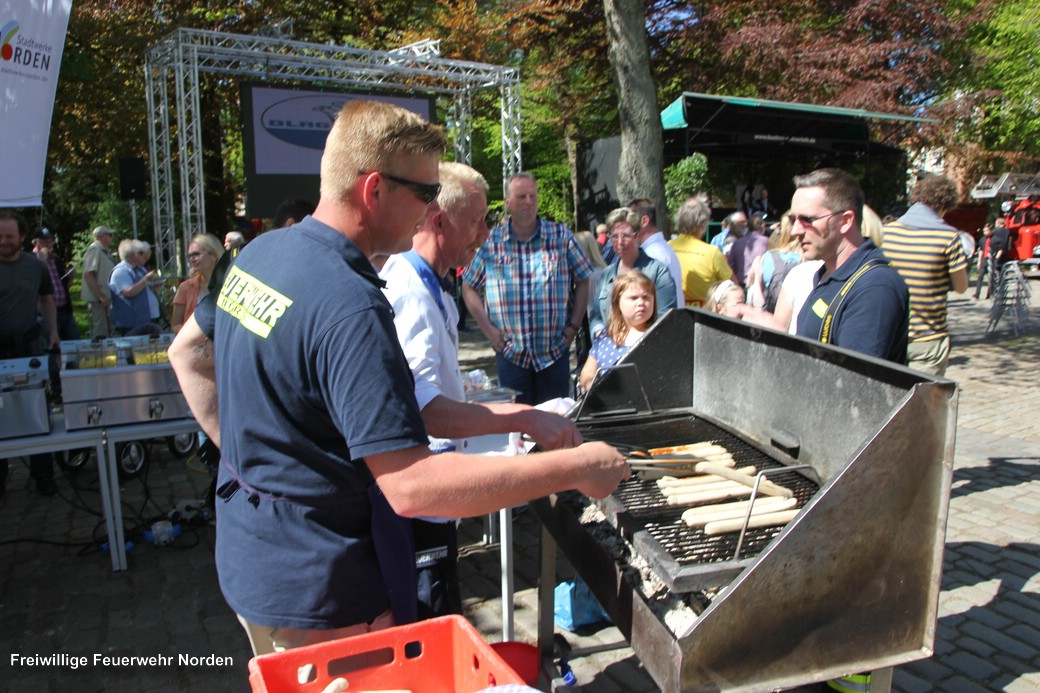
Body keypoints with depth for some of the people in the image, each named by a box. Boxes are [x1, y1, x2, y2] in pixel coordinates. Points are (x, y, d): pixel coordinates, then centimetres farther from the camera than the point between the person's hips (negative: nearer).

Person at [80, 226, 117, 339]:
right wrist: (100, 296, -22)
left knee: (106, 333, 15)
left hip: (104, 299, 10)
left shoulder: (103, 251, 17)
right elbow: (88, 275, -20)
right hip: (97, 300, -10)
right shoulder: (95, 249, -12)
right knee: (100, 335, -9)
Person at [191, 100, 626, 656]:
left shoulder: (258, 252, 0)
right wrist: (575, 468, -29)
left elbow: (186, 349, 15)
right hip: (317, 595, -9)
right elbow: (411, 486, -34)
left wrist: (241, 445, 11)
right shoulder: (349, 308, -30)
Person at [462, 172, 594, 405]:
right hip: (510, 352, 0)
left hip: (555, 350, 1)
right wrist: (488, 329, 0)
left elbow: (583, 281, 8)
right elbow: (469, 287, 8)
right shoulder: (491, 241, 2)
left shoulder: (561, 236, 3)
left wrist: (574, 326, 1)